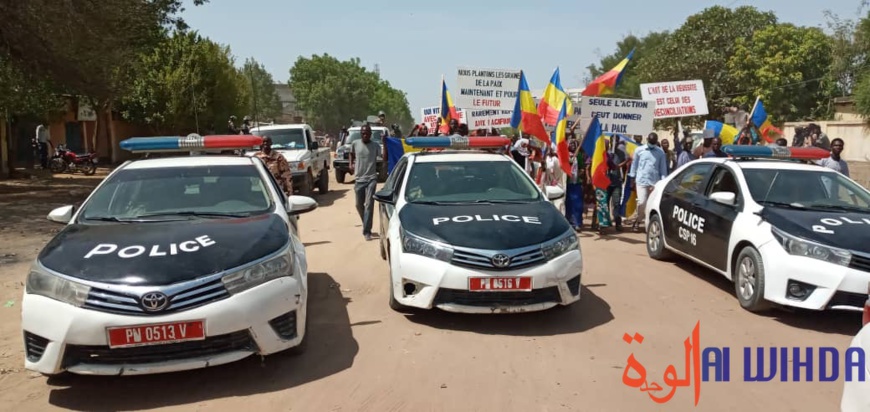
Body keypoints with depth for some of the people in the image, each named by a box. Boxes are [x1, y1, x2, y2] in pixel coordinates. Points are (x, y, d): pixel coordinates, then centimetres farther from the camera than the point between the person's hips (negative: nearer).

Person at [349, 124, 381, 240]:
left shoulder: (375, 145, -2)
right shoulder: (355, 144, 4)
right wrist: (351, 164, 9)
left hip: (371, 179, -3)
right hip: (359, 179, 3)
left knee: (369, 205, -11)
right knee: (359, 205, 11)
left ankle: (367, 231, -8)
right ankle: (366, 225, 35)